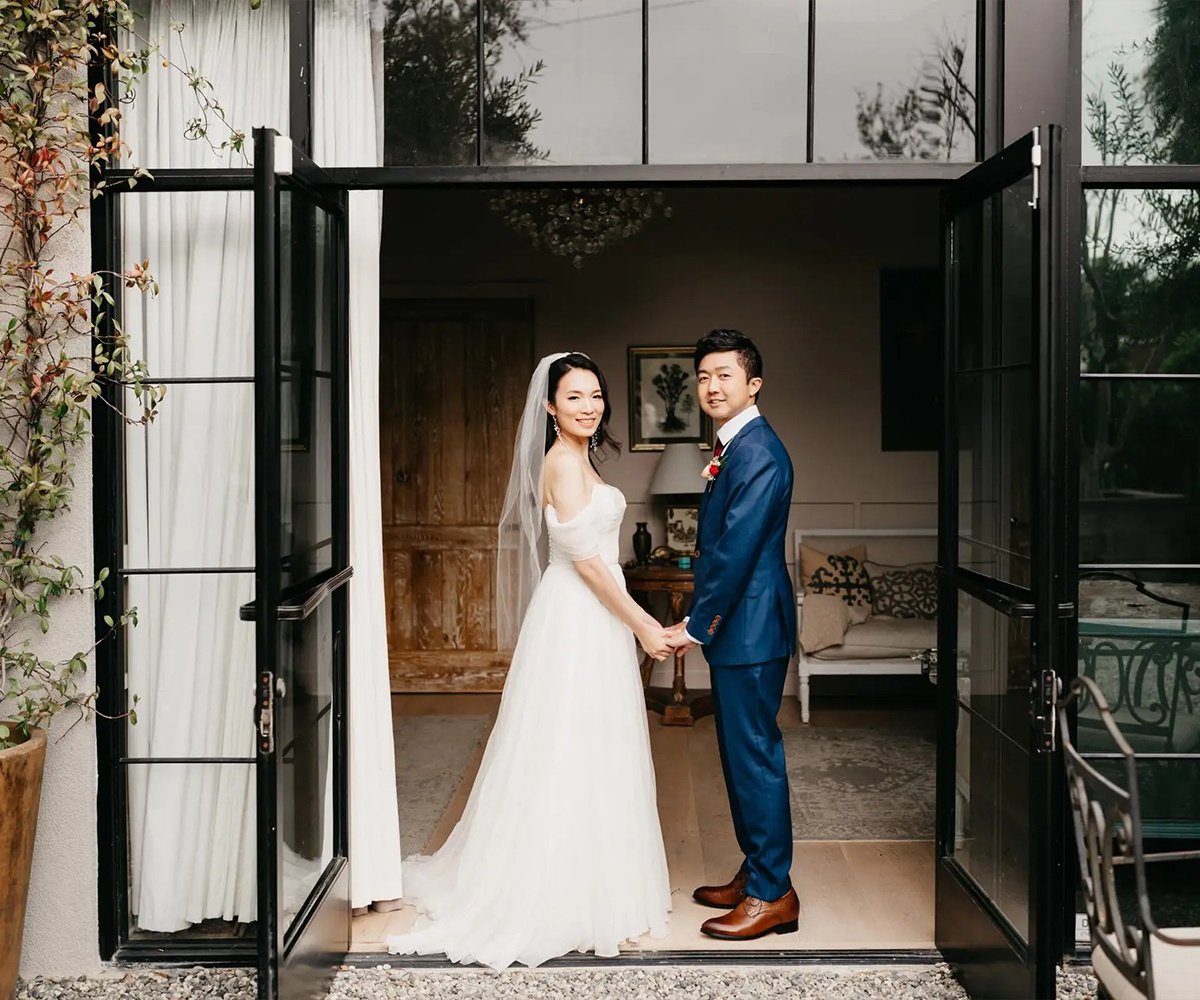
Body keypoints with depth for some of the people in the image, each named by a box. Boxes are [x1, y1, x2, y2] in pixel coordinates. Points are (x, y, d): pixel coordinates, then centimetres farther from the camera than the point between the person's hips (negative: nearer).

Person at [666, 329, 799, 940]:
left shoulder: (758, 452, -18)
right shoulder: (732, 447, 15)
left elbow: (736, 548, -22)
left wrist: (695, 625, -17)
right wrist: (702, 621, 11)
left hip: (751, 626, -10)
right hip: (734, 626, 10)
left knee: (754, 752, -3)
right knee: (740, 751, 16)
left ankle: (773, 895, 6)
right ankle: (754, 874, 28)